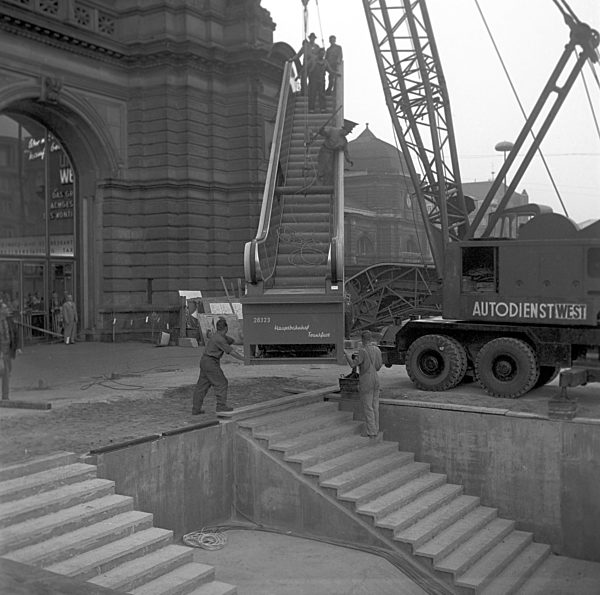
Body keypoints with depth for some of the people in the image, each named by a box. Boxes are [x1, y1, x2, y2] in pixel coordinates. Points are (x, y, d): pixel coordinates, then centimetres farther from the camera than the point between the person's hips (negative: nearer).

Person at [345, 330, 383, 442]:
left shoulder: (363, 351, -16)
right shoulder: (377, 350, 7)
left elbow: (353, 365, -17)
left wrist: (347, 354, -4)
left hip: (366, 382, -7)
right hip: (376, 379, 7)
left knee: (368, 409, -4)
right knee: (375, 407, 12)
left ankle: (372, 435, -5)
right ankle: (375, 431, 18)